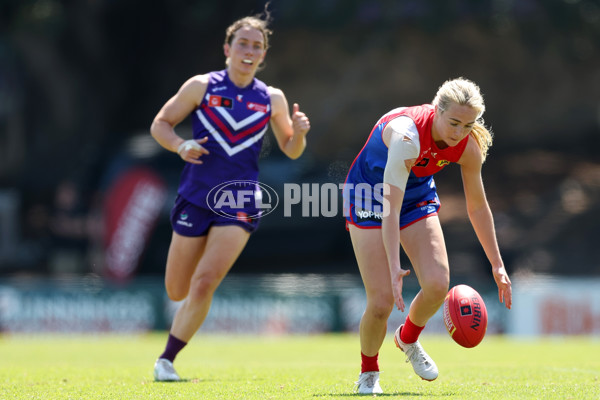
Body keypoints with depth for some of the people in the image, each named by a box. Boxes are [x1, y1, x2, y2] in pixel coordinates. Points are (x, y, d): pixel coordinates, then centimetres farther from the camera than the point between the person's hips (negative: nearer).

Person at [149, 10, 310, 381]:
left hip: (240, 204, 0)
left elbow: (291, 150, 14)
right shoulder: (201, 86, 0)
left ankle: (166, 360, -2)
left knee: (203, 284, -16)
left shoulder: (272, 99, 5)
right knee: (177, 292, 5)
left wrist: (299, 133, -9)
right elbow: (159, 124, 4)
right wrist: (181, 145, -16)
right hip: (196, 196, 0)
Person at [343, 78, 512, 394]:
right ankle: (368, 373, 14)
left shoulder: (469, 148, -18)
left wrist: (497, 265, -3)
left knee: (438, 284, -16)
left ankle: (408, 339, 17)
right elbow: (391, 209, -40)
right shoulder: (407, 135, -37)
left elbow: (477, 207, -3)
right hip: (369, 198, -5)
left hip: (418, 197, 5)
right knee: (382, 301, -14)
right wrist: (394, 268, -48)